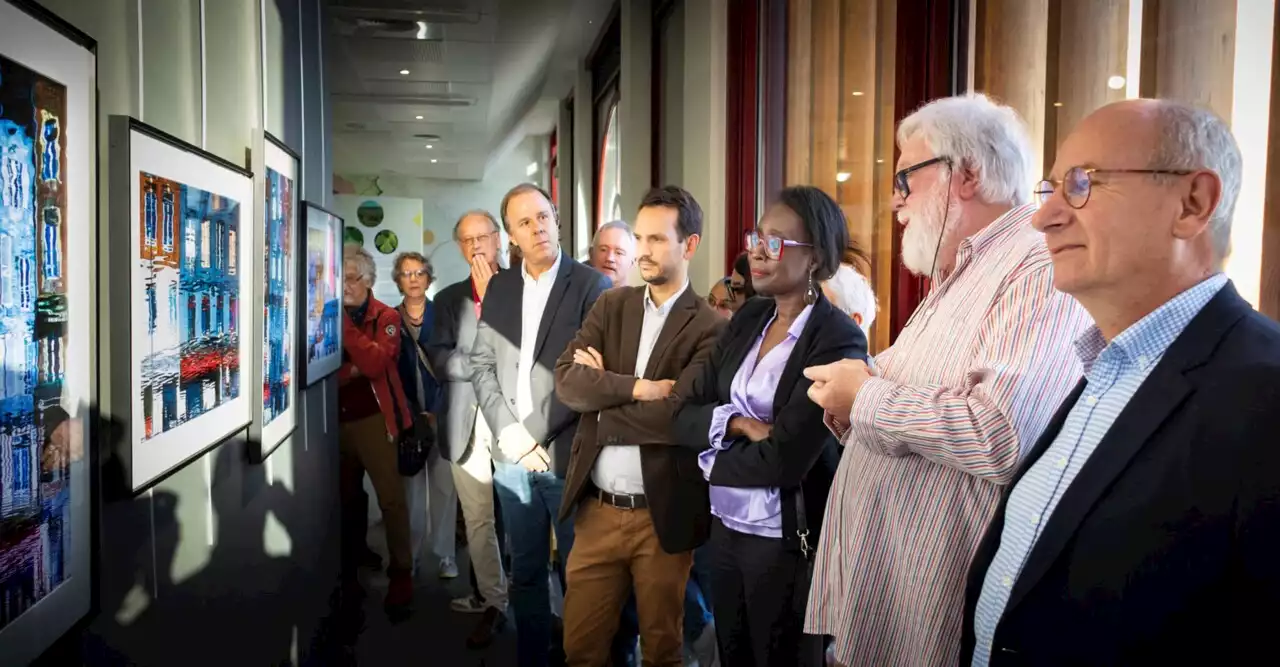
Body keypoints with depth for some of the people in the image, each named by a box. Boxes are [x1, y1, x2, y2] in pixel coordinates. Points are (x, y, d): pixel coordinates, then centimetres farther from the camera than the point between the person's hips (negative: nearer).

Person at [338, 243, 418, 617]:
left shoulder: (386, 317, -3)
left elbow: (373, 364, -20)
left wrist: (343, 321, -20)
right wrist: (350, 370, -17)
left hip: (373, 417, -4)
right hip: (337, 419, 4)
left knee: (390, 497, -5)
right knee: (348, 496, 14)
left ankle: (401, 574, 4)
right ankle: (349, 568, 27)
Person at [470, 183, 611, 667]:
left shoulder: (591, 285, -5)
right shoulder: (499, 287, 10)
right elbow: (481, 365, 8)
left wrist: (533, 433, -11)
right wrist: (510, 433, -6)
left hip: (568, 454, -4)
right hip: (512, 457, 4)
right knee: (525, 572, 15)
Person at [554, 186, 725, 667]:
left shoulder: (709, 328, -9)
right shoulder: (611, 305, 6)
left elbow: (677, 415, -22)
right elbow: (566, 380, -7)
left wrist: (603, 390, -11)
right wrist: (636, 387, -18)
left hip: (662, 516, -3)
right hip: (596, 510, 4)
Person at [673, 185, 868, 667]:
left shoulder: (838, 341, -18)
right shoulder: (748, 317, 3)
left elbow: (784, 459, -23)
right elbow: (685, 414, 2)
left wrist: (712, 459, -8)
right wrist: (736, 422, -17)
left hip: (787, 541, -6)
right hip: (725, 526, 7)